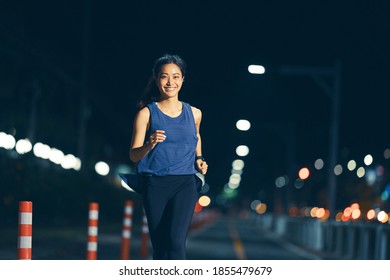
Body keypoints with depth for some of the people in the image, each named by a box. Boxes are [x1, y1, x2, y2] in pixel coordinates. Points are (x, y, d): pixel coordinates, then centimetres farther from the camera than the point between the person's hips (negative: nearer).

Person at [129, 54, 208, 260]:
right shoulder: (146, 113, -1)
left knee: (176, 241, -18)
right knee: (159, 248, 5)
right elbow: (134, 155, -2)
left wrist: (199, 159, 11)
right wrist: (150, 145, -23)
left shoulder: (193, 114, 7)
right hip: (155, 185, 0)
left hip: (185, 184, 0)